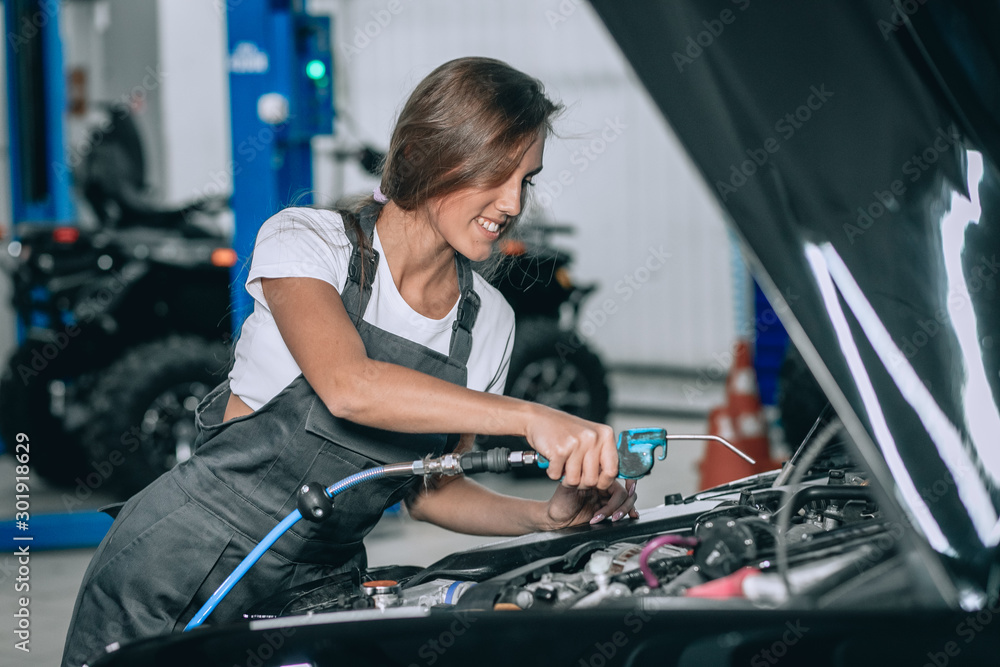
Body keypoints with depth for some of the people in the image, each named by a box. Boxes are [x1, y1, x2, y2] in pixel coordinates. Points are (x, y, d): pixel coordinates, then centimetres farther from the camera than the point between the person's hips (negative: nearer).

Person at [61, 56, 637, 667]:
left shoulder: (489, 321, 5)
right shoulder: (305, 240, -11)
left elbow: (430, 489, 10)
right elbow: (348, 386, -29)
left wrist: (547, 517, -7)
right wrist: (528, 417, -35)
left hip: (318, 587, 5)